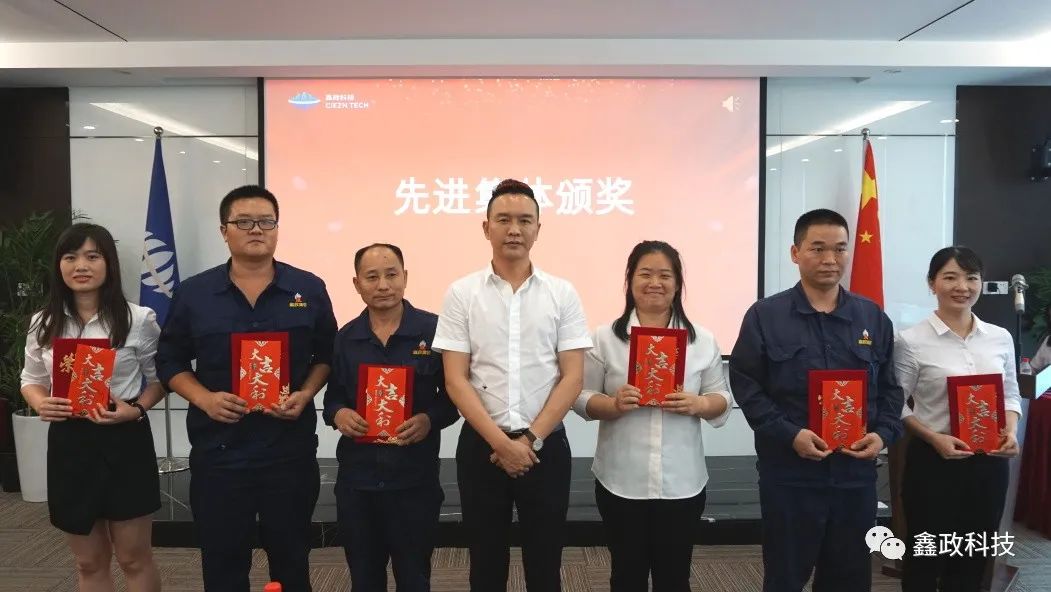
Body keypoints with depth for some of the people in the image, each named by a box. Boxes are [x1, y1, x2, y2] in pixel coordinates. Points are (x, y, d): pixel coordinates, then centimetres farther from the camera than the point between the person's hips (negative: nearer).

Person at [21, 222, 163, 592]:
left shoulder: (138, 319, -7)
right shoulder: (43, 323, 3)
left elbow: (159, 378, 1)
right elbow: (31, 380, 14)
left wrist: (136, 409, -18)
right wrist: (40, 403, -8)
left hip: (125, 442, -3)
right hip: (68, 444, 3)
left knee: (134, 558, 10)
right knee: (89, 562, 17)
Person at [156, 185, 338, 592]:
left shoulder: (309, 289, 1)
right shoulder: (193, 293, 1)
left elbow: (327, 355, 8)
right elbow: (170, 360, 7)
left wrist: (305, 395, -9)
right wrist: (204, 398, -10)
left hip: (290, 448, 0)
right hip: (217, 450, 0)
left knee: (291, 559, 14)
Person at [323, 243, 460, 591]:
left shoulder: (434, 330, -6)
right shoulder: (344, 338, 5)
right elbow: (332, 397, 12)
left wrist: (430, 419, -20)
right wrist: (339, 414, -10)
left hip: (415, 478, -3)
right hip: (356, 478, 3)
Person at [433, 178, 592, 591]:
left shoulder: (562, 294, 0)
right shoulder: (461, 294, -1)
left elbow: (572, 377, -3)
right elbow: (455, 380, -5)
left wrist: (530, 439, -11)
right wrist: (500, 442, -13)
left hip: (545, 445, 0)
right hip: (481, 445, 0)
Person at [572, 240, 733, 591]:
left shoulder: (702, 340, 4)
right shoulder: (605, 338, 0)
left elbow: (722, 400, 6)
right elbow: (581, 398, -1)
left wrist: (698, 404, -15)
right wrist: (613, 404, -20)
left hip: (682, 483, 1)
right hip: (621, 482, -1)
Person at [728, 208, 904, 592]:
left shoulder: (873, 318, 9)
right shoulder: (765, 316, -3)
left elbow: (890, 388, 12)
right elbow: (746, 385, -6)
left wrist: (883, 434, -6)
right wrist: (790, 434, -17)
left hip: (856, 472, 4)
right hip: (789, 473, -3)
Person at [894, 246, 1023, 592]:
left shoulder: (1001, 338, 4)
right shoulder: (912, 341, -10)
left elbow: (1011, 395, 12)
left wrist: (1011, 432, -6)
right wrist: (934, 438, -19)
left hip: (989, 463, 4)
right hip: (934, 462, -4)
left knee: (973, 559, 16)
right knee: (926, 557, 9)